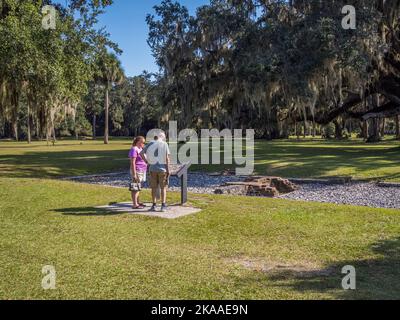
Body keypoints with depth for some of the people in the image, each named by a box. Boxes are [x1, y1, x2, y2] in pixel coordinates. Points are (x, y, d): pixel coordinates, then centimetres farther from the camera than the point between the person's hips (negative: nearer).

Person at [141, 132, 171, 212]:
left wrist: (147, 161, 8)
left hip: (153, 168, 2)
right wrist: (168, 169, -6)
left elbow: (142, 153, -3)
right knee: (163, 188, 5)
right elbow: (167, 158, -9)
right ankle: (163, 206, 2)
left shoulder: (150, 144, 5)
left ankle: (154, 205, 10)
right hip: (162, 168, -2)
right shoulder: (164, 144, -3)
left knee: (154, 188, 9)